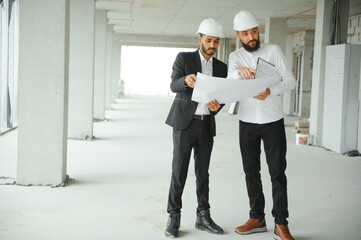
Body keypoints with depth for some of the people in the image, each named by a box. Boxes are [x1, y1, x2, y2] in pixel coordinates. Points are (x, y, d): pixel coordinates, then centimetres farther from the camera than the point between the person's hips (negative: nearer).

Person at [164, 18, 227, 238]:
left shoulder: (222, 67, 10)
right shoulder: (184, 58, -2)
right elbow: (174, 86, -15)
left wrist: (217, 106, -15)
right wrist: (186, 80, -39)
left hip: (206, 124, 4)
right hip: (184, 122, -4)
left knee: (203, 172, 8)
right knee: (179, 171, -3)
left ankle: (203, 216, 16)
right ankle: (174, 217, 6)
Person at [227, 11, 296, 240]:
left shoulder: (274, 50, -2)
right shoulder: (235, 56, 2)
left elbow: (290, 81, -7)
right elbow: (229, 81, -18)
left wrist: (271, 91, -27)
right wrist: (239, 71, -42)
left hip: (273, 122, -2)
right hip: (247, 123, 2)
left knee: (278, 172, -1)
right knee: (251, 171, 8)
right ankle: (257, 217, 20)